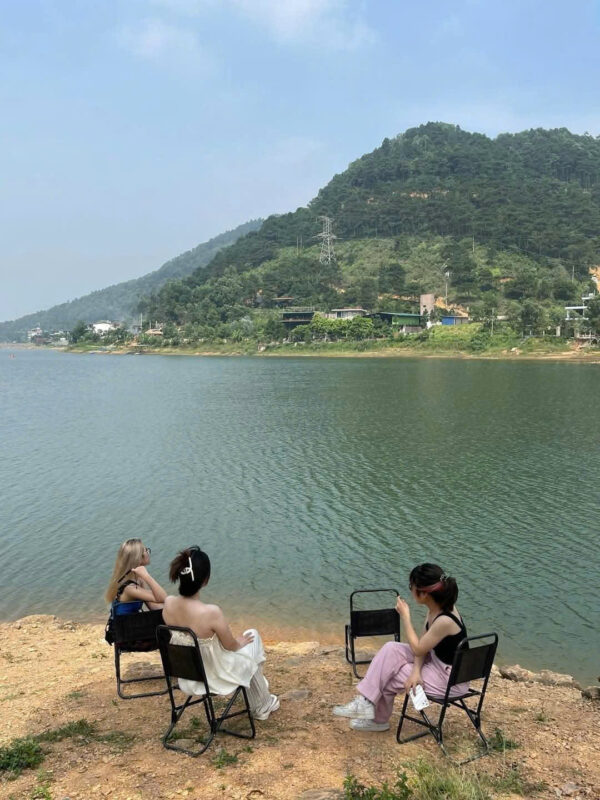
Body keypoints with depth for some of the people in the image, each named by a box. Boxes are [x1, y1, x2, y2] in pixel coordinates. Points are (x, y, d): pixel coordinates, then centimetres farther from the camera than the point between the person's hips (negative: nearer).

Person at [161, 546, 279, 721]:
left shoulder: (168, 603, -17)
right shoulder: (211, 612, -35)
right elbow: (230, 646, -17)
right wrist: (240, 642, 7)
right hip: (214, 676, -5)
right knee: (253, 636, 22)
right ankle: (263, 707, 40)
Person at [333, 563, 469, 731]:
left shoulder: (444, 621, -33)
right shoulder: (436, 607, -6)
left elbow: (418, 649, -20)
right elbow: (423, 643, 0)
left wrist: (405, 617, -16)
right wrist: (416, 670, -15)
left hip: (451, 679, -8)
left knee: (388, 679, -5)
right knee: (391, 649, -7)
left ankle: (379, 720, 20)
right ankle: (365, 702, 0)